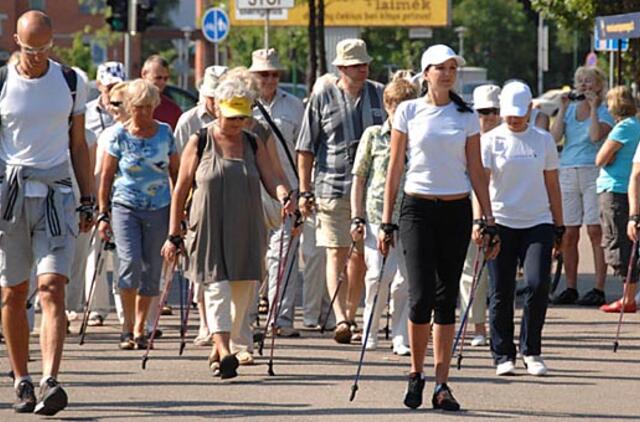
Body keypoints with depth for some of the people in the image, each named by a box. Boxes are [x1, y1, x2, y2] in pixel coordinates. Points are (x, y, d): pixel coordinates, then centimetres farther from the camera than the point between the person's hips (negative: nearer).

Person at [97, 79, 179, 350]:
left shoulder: (165, 133, 6)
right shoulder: (119, 135, 0)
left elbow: (176, 173, 13)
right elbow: (106, 176, 5)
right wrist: (103, 214, 2)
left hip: (159, 209, 2)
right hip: (125, 206, -2)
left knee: (151, 270, 2)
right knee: (130, 261, -19)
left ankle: (139, 329, 12)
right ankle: (128, 325, -7)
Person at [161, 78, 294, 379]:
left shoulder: (253, 145, 11)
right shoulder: (199, 143, 1)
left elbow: (271, 179, 2)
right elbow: (181, 190, 3)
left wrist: (284, 196, -23)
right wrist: (173, 235, 0)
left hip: (246, 232, 4)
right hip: (209, 230, -4)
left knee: (241, 294, 5)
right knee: (218, 288, -15)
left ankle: (218, 353, 19)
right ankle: (224, 352, -25)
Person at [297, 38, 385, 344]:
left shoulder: (379, 95, 9)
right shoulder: (323, 98, 1)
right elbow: (306, 148, 4)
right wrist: (304, 191, -1)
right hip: (332, 187, -3)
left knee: (361, 255, 8)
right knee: (336, 253, -8)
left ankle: (351, 313, 22)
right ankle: (340, 318, -16)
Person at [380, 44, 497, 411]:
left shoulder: (467, 117, 6)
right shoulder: (409, 112, 2)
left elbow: (476, 171, 8)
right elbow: (395, 168, 4)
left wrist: (490, 222, 3)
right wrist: (387, 222, 1)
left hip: (456, 211, 2)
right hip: (418, 209, -2)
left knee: (447, 299, 3)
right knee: (421, 297, -12)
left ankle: (442, 385, 7)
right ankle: (416, 374, 7)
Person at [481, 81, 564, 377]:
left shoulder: (544, 140, 8)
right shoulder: (491, 140, 1)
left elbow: (552, 185, 15)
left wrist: (559, 227, 14)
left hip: (538, 223, 1)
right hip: (501, 223, -1)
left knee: (538, 284, -13)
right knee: (501, 293, 1)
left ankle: (531, 352, 3)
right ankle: (503, 356, 13)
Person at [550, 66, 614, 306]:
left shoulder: (604, 113, 3)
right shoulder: (570, 109, 14)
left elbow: (596, 136, -16)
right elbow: (554, 137, 0)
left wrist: (593, 107, -11)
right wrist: (563, 108, -1)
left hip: (592, 171, -4)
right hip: (567, 172, 4)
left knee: (595, 231, -8)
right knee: (568, 234, 2)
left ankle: (599, 289, -8)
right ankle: (570, 288, 9)